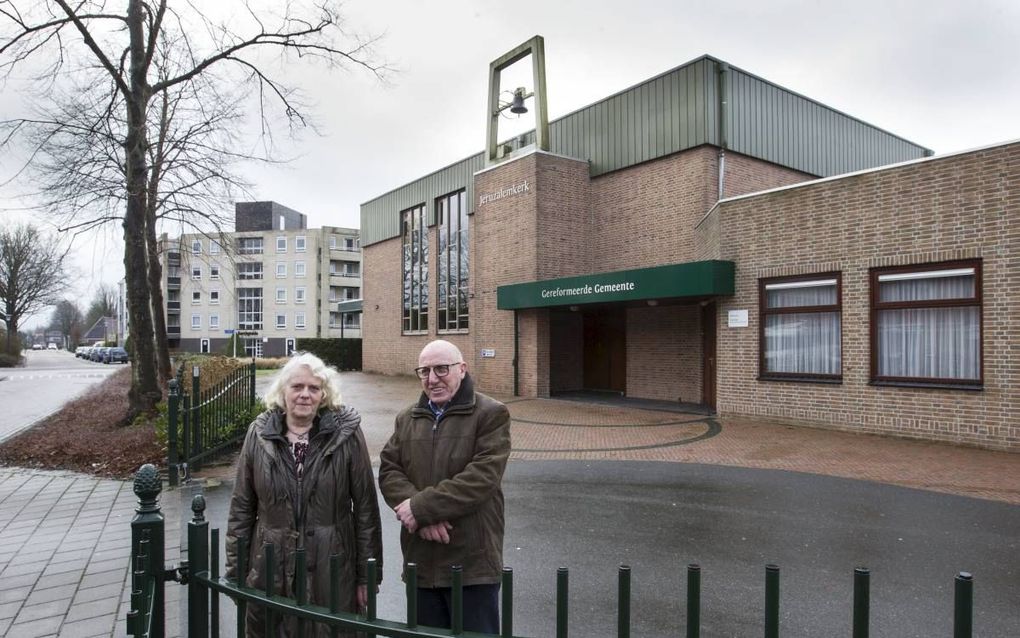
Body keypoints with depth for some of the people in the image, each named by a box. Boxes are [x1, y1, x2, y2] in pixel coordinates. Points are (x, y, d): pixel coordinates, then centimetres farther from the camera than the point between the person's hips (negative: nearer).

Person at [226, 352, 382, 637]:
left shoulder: (346, 434, -8)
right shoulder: (260, 434, -1)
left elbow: (365, 507, -5)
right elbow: (241, 508, 6)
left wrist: (367, 574, -3)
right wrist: (236, 571, 6)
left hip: (331, 570, -2)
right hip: (271, 570, 2)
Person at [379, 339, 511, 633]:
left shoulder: (491, 414, -8)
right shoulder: (407, 418, 10)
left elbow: (481, 478, -19)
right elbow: (388, 471, 1)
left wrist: (421, 507, -19)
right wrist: (424, 518, -16)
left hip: (473, 564, -5)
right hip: (421, 562, 5)